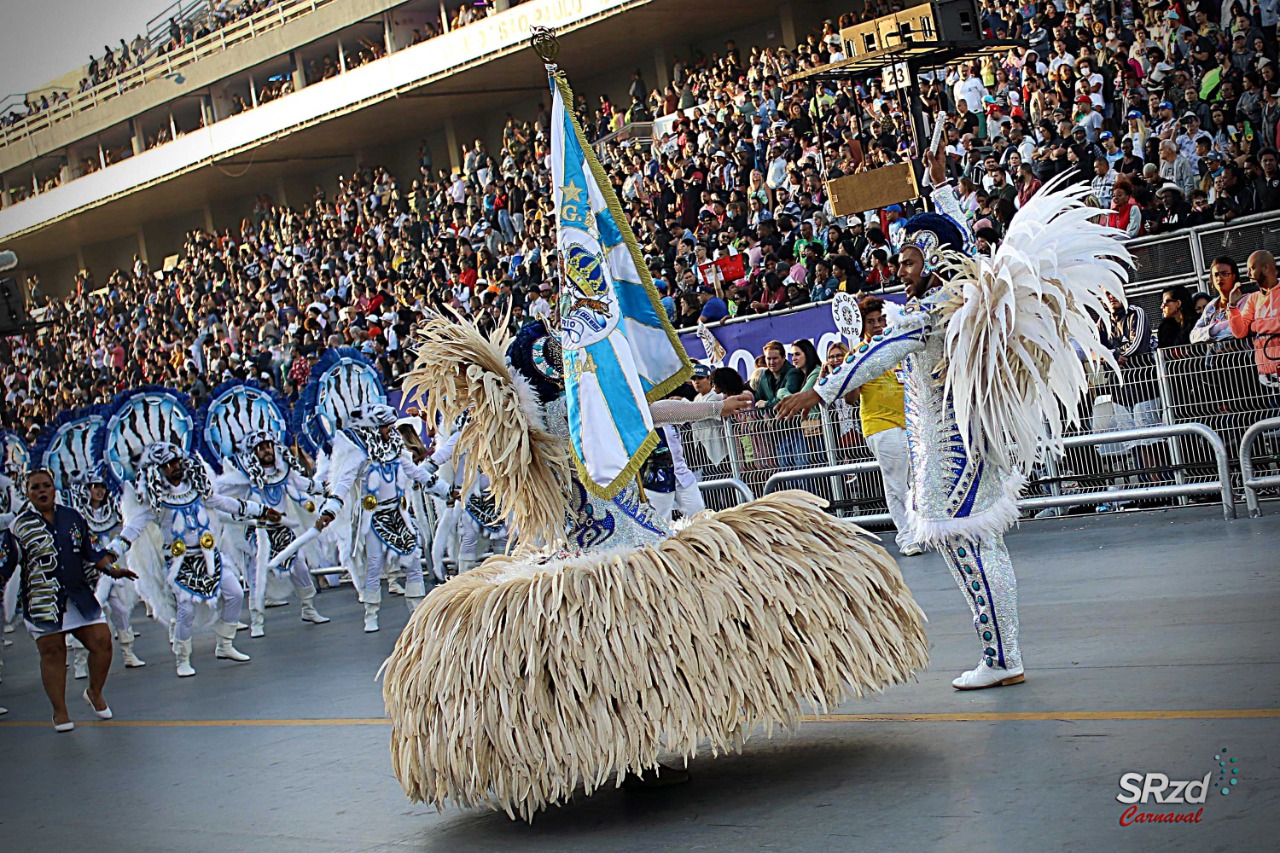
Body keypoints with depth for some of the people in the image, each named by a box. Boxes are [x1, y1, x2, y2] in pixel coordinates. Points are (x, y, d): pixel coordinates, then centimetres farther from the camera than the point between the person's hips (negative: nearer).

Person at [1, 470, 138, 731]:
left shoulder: (72, 517, 10)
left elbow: (92, 550, 15)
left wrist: (112, 569, 5)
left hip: (79, 596, 3)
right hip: (42, 601, -3)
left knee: (102, 641, -2)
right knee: (52, 653, 2)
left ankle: (95, 693, 22)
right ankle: (60, 711, 16)